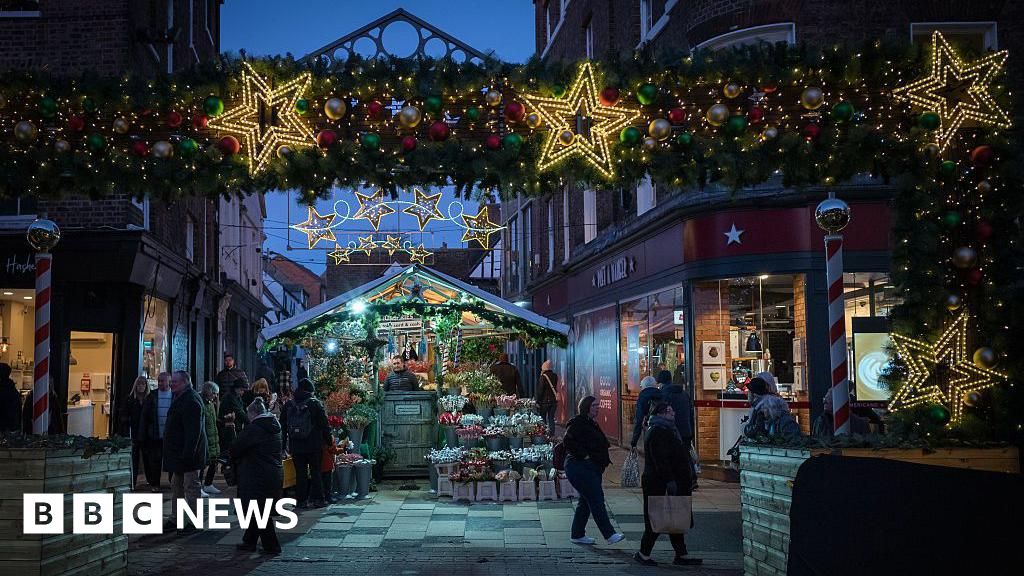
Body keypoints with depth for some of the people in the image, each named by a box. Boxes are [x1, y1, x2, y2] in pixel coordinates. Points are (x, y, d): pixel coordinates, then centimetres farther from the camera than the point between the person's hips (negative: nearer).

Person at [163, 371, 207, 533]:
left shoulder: (191, 400, -18)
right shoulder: (180, 398, 17)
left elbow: (193, 430, -24)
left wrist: (188, 454, -28)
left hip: (188, 453, -11)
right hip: (179, 453, 11)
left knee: (191, 487, -5)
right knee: (176, 486, 17)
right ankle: (176, 518, 25)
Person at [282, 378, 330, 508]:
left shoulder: (289, 405, 5)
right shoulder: (315, 403, -6)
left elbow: (283, 426, 10)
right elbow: (324, 424, -5)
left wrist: (284, 445, 16)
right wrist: (328, 440, 5)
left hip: (296, 447, 3)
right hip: (314, 445, -2)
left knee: (300, 473, 7)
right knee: (315, 472, 5)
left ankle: (301, 500, 7)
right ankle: (317, 499, 5)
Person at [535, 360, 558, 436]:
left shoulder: (543, 376, -14)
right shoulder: (555, 376, 4)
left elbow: (540, 390, -13)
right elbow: (557, 388, 9)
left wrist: (538, 402, -9)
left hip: (545, 401, -5)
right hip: (554, 400, 5)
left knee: (543, 419, 6)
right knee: (551, 418, 11)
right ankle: (551, 434, 9)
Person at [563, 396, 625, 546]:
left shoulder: (592, 424, 20)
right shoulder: (577, 423, -11)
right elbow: (568, 441, -22)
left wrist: (604, 460, 14)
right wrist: (584, 455, -21)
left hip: (592, 469, 10)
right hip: (579, 468, -10)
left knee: (586, 502, 13)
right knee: (596, 499, -12)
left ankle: (577, 535, 20)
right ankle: (609, 535, -13)